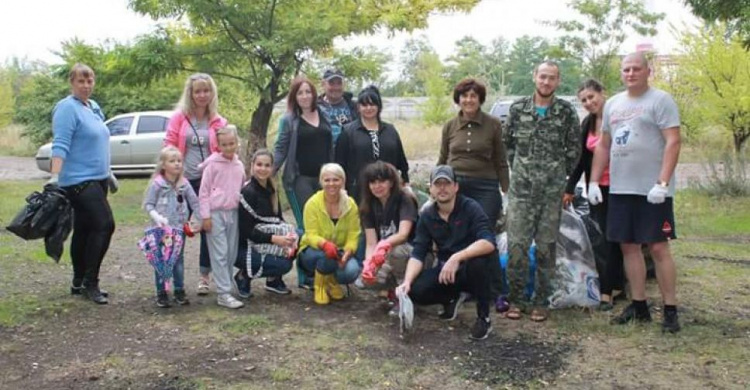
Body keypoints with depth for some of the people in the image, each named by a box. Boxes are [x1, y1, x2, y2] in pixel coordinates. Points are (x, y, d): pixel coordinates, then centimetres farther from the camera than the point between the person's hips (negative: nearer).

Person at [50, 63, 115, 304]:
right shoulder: (67, 108, -10)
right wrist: (55, 176, -29)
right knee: (104, 224, -15)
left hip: (96, 179, 9)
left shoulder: (93, 107, 16)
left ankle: (79, 283, 19)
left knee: (84, 230, 11)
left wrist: (108, 173, 28)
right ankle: (90, 282, -6)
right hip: (79, 180, -9)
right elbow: (60, 145, -19)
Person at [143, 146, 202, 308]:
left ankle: (179, 291, 19)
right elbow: (148, 204, -7)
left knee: (178, 260, 10)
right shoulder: (156, 184, -8)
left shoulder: (184, 183, 2)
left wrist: (201, 219, -2)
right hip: (161, 228, -3)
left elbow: (194, 202, 5)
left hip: (179, 228, 3)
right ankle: (161, 293, 13)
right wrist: (156, 217, -22)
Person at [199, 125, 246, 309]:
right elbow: (204, 192, -5)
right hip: (216, 213, -5)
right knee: (220, 254, -6)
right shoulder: (212, 164, -5)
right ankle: (223, 294, -5)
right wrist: (205, 216, -9)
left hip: (233, 212, 5)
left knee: (232, 254, 8)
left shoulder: (239, 165, 10)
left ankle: (226, 286, 19)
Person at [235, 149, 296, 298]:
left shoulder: (272, 190, 6)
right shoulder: (248, 192, -17)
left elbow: (279, 219, 6)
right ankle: (244, 276, 1)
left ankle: (274, 279, 5)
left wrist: (289, 235, -15)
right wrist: (273, 238, -28)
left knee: (298, 238, -12)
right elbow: (246, 231, -19)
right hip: (243, 248, -7)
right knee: (283, 265, -25)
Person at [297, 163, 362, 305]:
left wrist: (347, 253, -32)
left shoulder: (351, 205, -6)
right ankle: (320, 284, -5)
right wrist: (325, 244, -41)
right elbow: (311, 235, -18)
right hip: (312, 252, -2)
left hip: (340, 252, 2)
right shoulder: (313, 203, -13)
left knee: (352, 271, -29)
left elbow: (353, 237, -10)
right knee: (328, 255, -37)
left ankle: (331, 281, 7)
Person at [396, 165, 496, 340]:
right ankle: (452, 298, 13)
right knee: (416, 291, -21)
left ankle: (484, 317, -13)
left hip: (471, 269, -4)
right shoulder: (426, 216, -2)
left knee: (478, 261, -37)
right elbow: (418, 254, -6)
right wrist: (407, 282, -24)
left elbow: (489, 243, -29)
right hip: (446, 270, 4)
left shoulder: (470, 207, -16)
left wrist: (457, 258, -42)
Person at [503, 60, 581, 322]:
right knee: (517, 244, -2)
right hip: (521, 188, 1)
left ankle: (540, 302, 15)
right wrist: (518, 168, 11)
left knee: (546, 246, 5)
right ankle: (516, 299, 10)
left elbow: (574, 149, 8)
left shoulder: (566, 112, 1)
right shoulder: (518, 108, 5)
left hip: (552, 190, 0)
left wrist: (560, 174, 7)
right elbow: (508, 142, 14)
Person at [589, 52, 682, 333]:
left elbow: (673, 142, -12)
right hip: (620, 189, 6)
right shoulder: (612, 104, 15)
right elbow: (603, 145, 18)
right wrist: (594, 181, 11)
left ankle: (670, 311, 4)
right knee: (629, 246, 9)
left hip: (652, 190, -6)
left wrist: (662, 183, -21)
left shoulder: (660, 100, -5)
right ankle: (639, 306, 18)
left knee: (658, 247, -4)